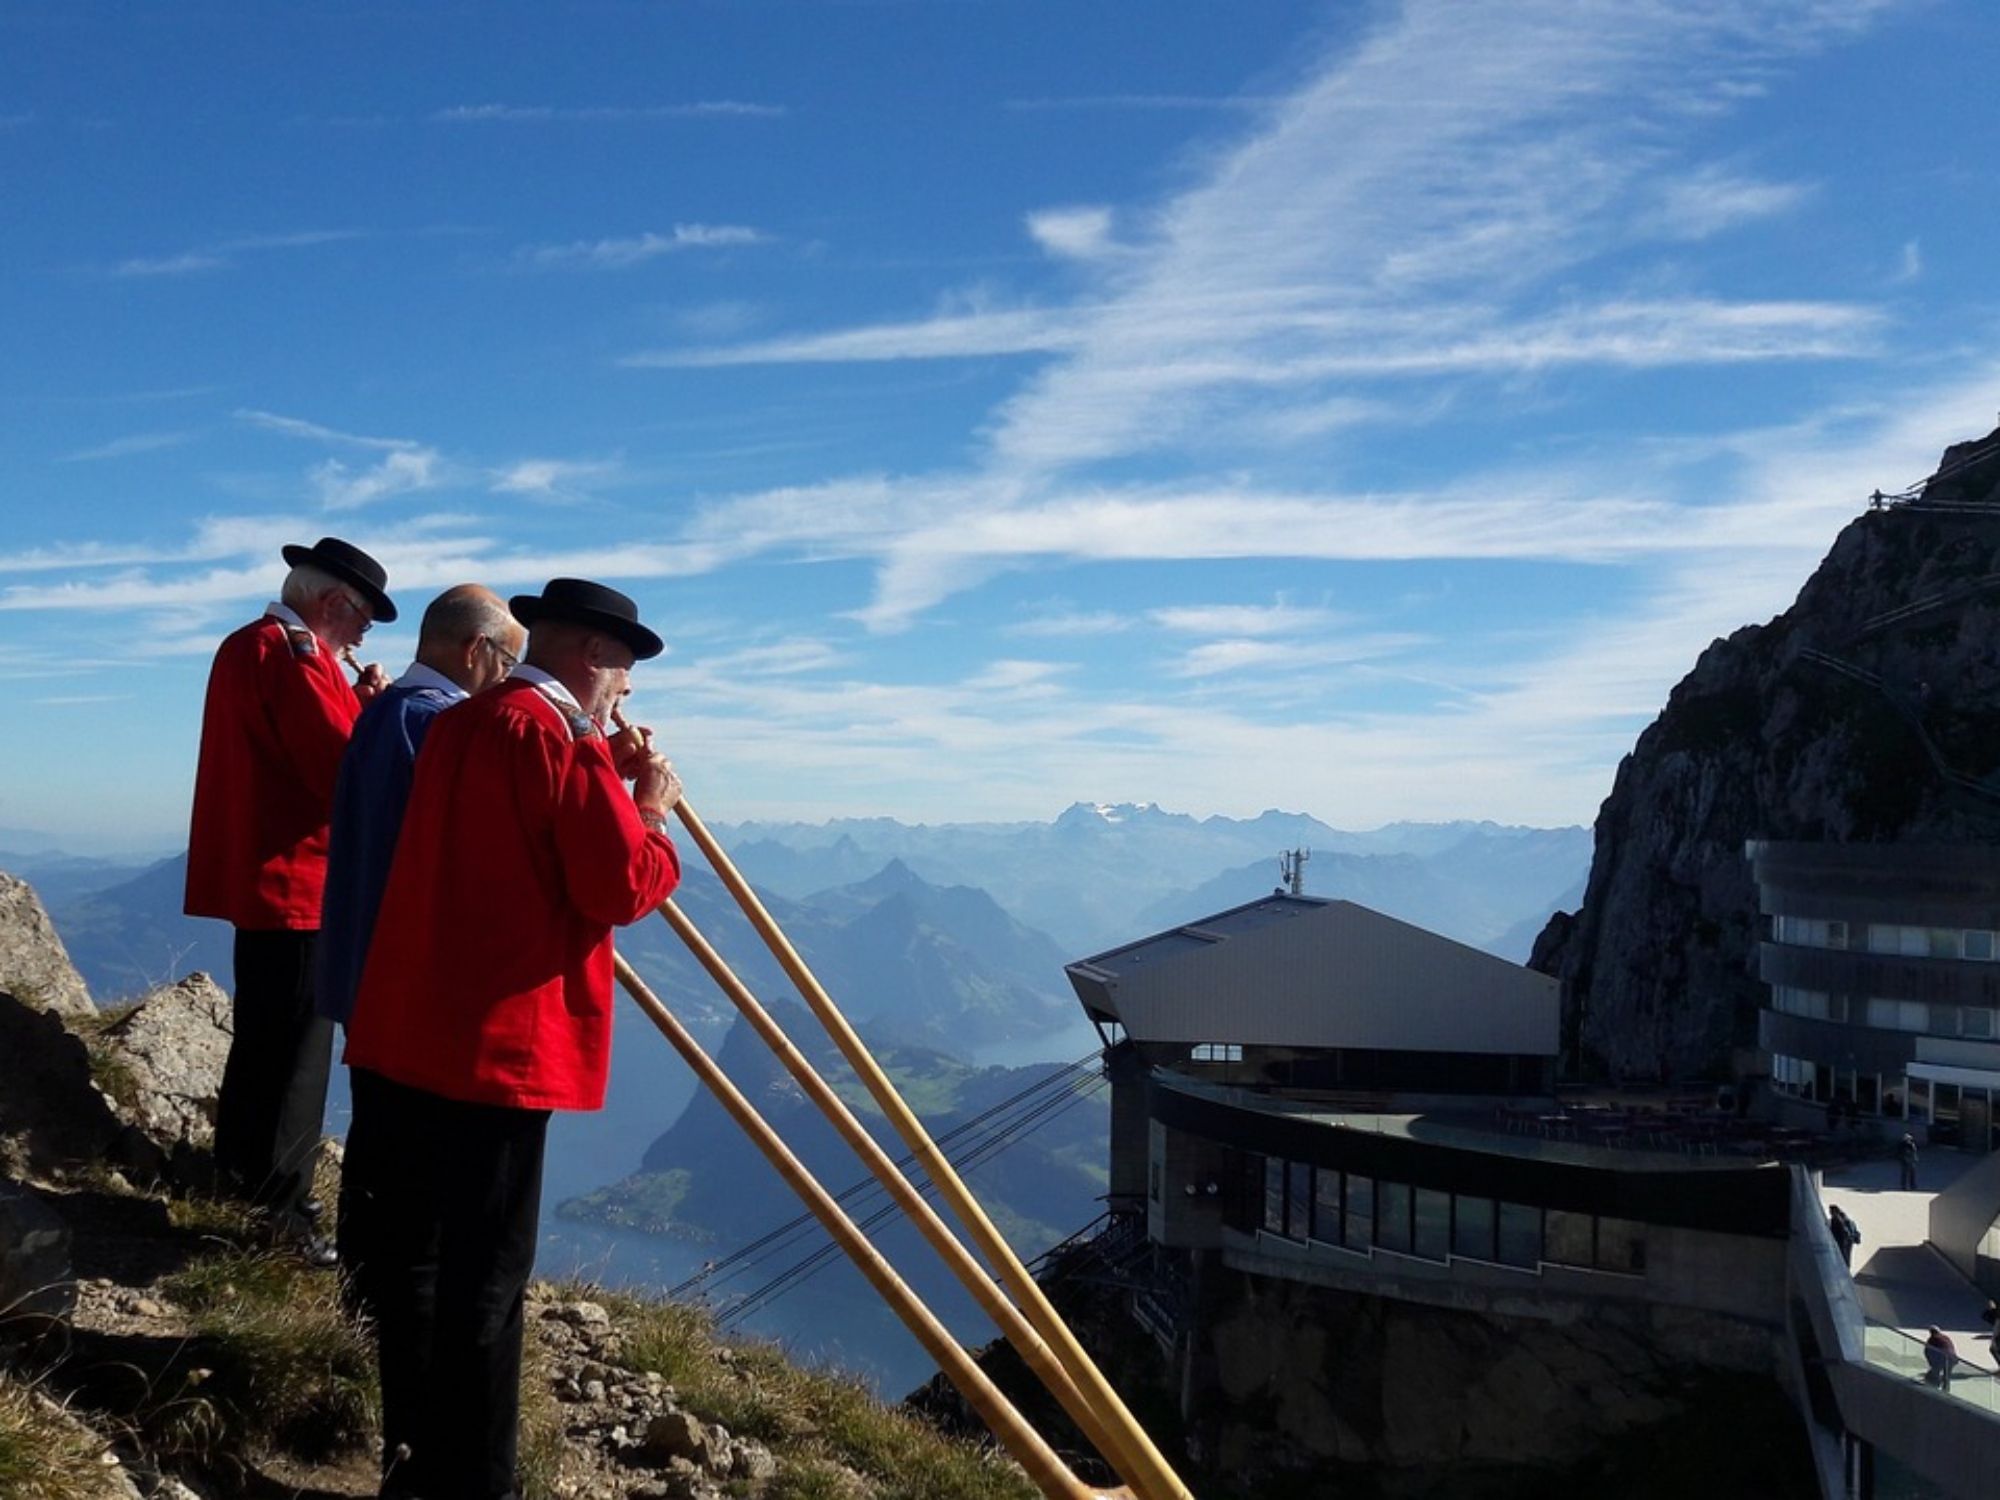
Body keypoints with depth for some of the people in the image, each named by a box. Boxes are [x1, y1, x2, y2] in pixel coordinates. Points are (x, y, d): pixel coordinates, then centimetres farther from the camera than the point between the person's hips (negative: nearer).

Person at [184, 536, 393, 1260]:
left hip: (254, 874, 10)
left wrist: (356, 701, 3)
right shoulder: (294, 654, -18)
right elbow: (344, 772, -24)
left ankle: (238, 1173, 32)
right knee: (300, 1046, -5)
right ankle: (284, 1205, -1)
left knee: (261, 1032, 20)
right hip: (296, 877, -10)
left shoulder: (244, 647, 14)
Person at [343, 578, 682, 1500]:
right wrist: (650, 813, 2)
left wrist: (606, 785, 17)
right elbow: (624, 887, -15)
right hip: (497, 1040, -9)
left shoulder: (461, 725, 15)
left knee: (417, 1248, 16)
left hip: (412, 1027, 9)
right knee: (485, 1272, -2)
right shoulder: (566, 741, -13)